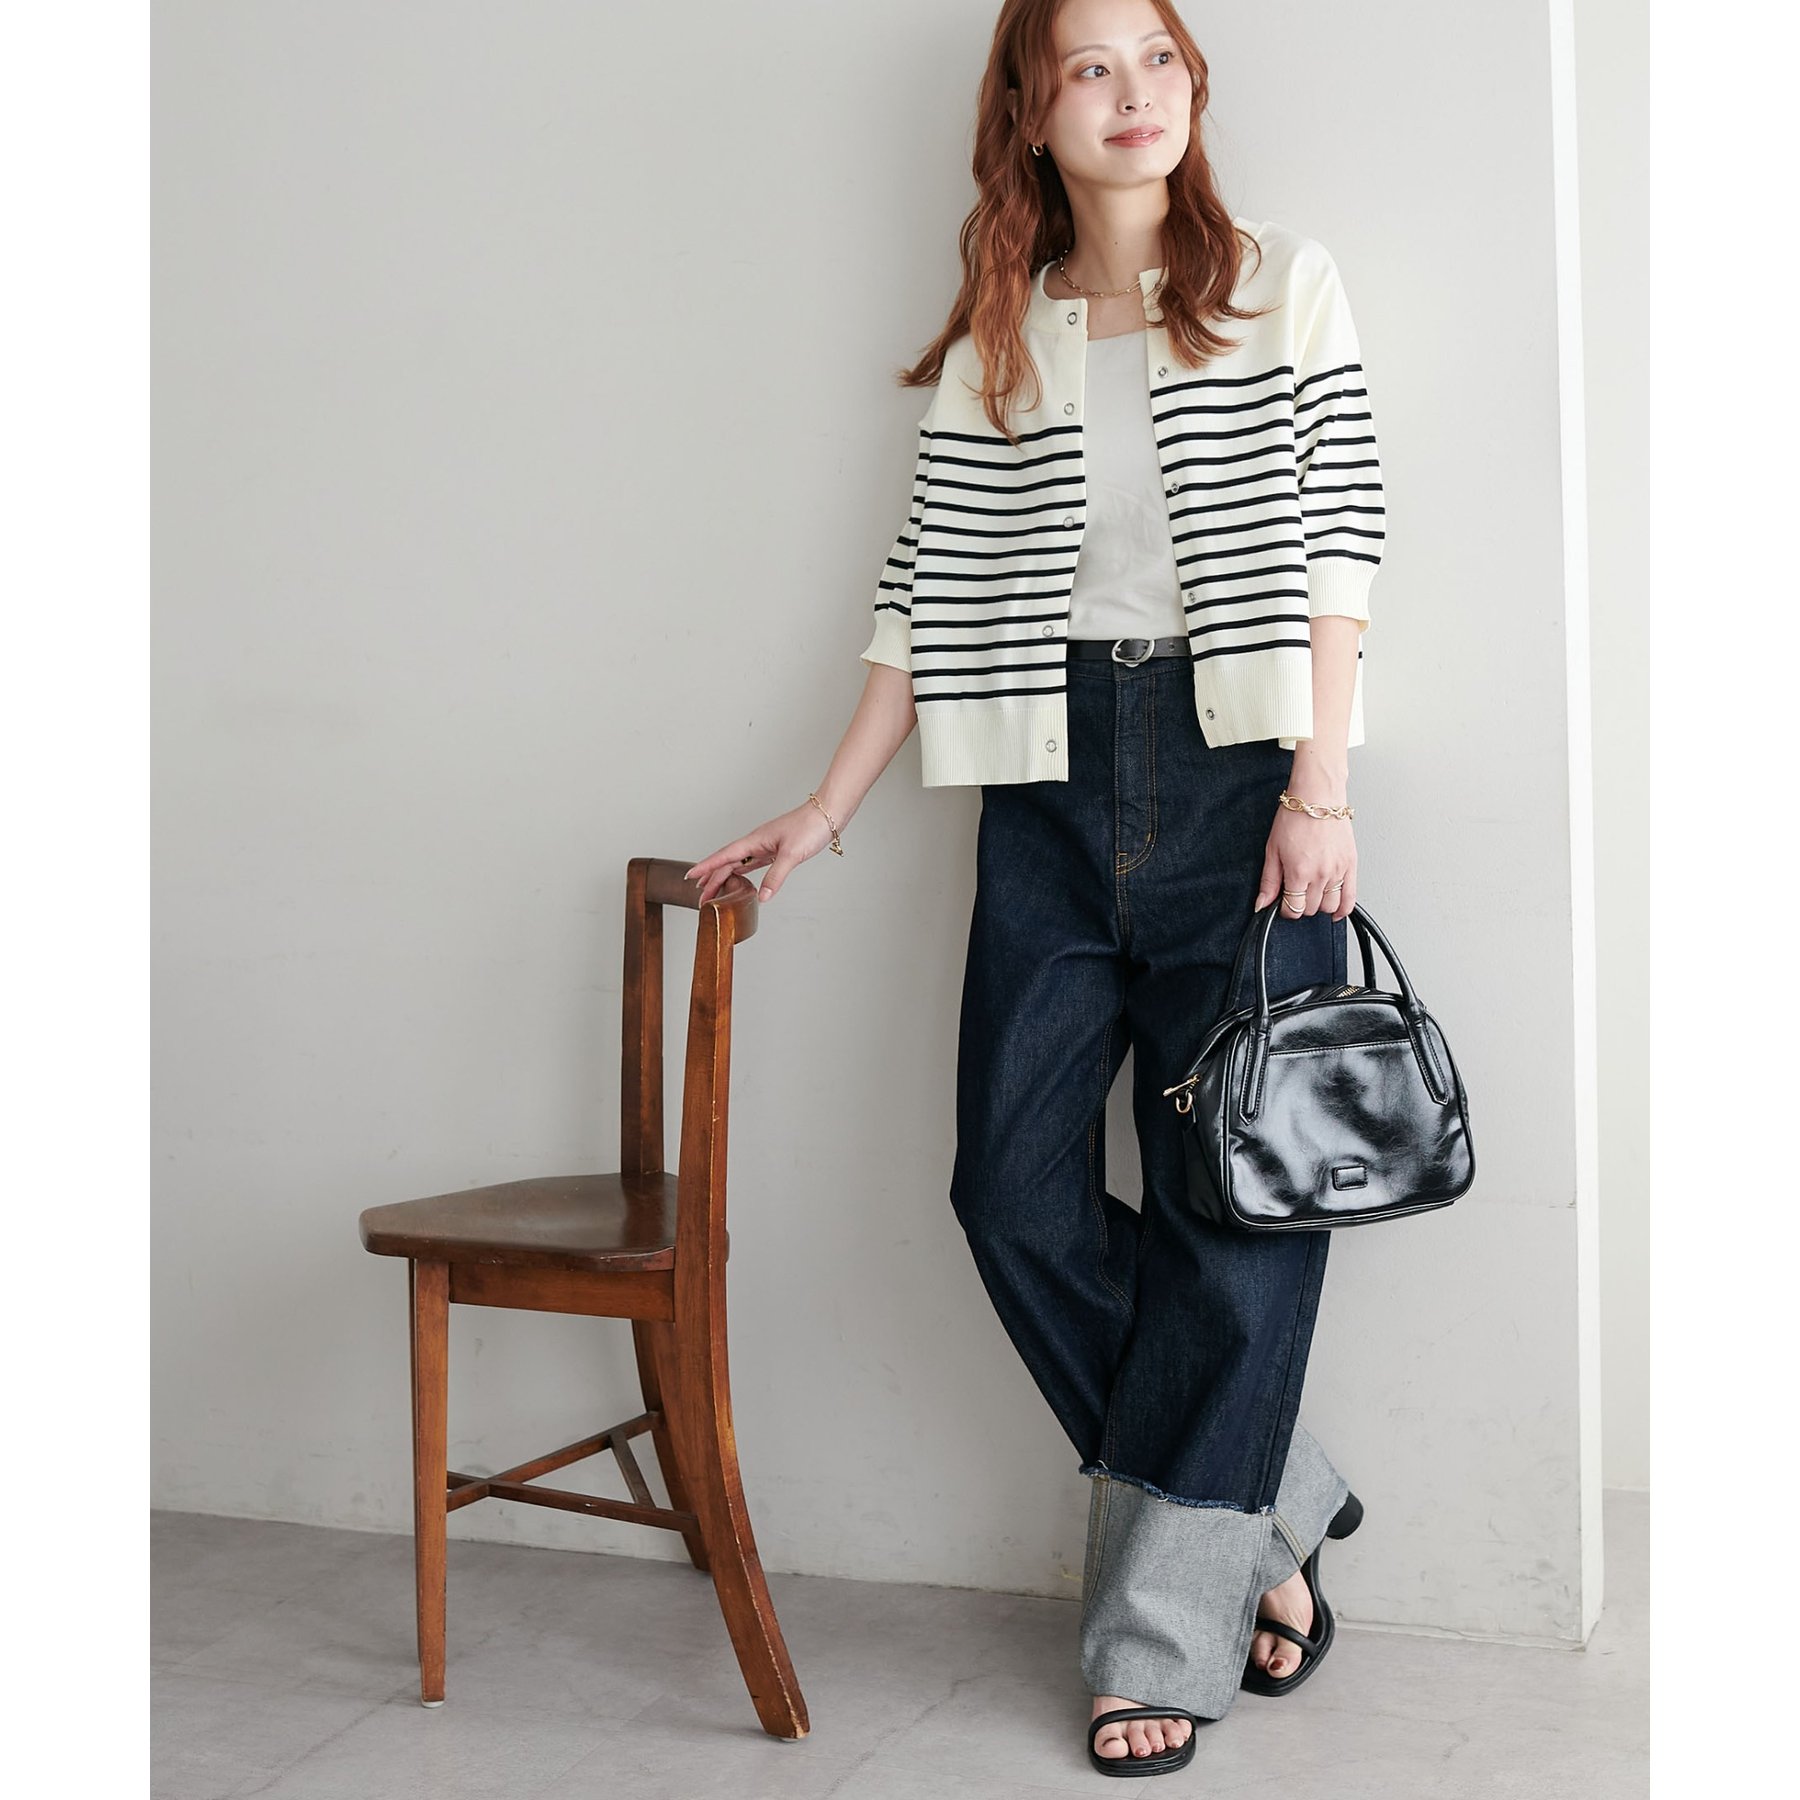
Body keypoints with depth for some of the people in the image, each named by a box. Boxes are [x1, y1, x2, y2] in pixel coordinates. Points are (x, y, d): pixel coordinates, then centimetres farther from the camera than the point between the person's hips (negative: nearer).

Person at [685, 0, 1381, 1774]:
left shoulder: (1284, 283, 7)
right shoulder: (991, 347, 12)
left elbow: (1336, 541, 0)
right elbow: (925, 593, 10)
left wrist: (1320, 791, -9)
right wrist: (827, 808, 6)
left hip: (1238, 763, -2)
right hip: (1051, 784, 3)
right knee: (1017, 1184, -3)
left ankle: (1168, 1624, 9)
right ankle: (1269, 1511, 15)